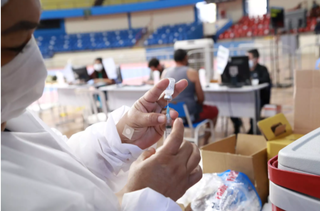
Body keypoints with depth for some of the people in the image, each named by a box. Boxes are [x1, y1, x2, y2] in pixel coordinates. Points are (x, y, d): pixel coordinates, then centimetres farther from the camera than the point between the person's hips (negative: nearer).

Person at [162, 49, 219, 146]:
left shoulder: (165, 72, 1)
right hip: (190, 114, -5)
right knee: (214, 110, 24)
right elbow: (201, 98, -8)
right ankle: (205, 142, 31)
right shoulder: (192, 73, -12)